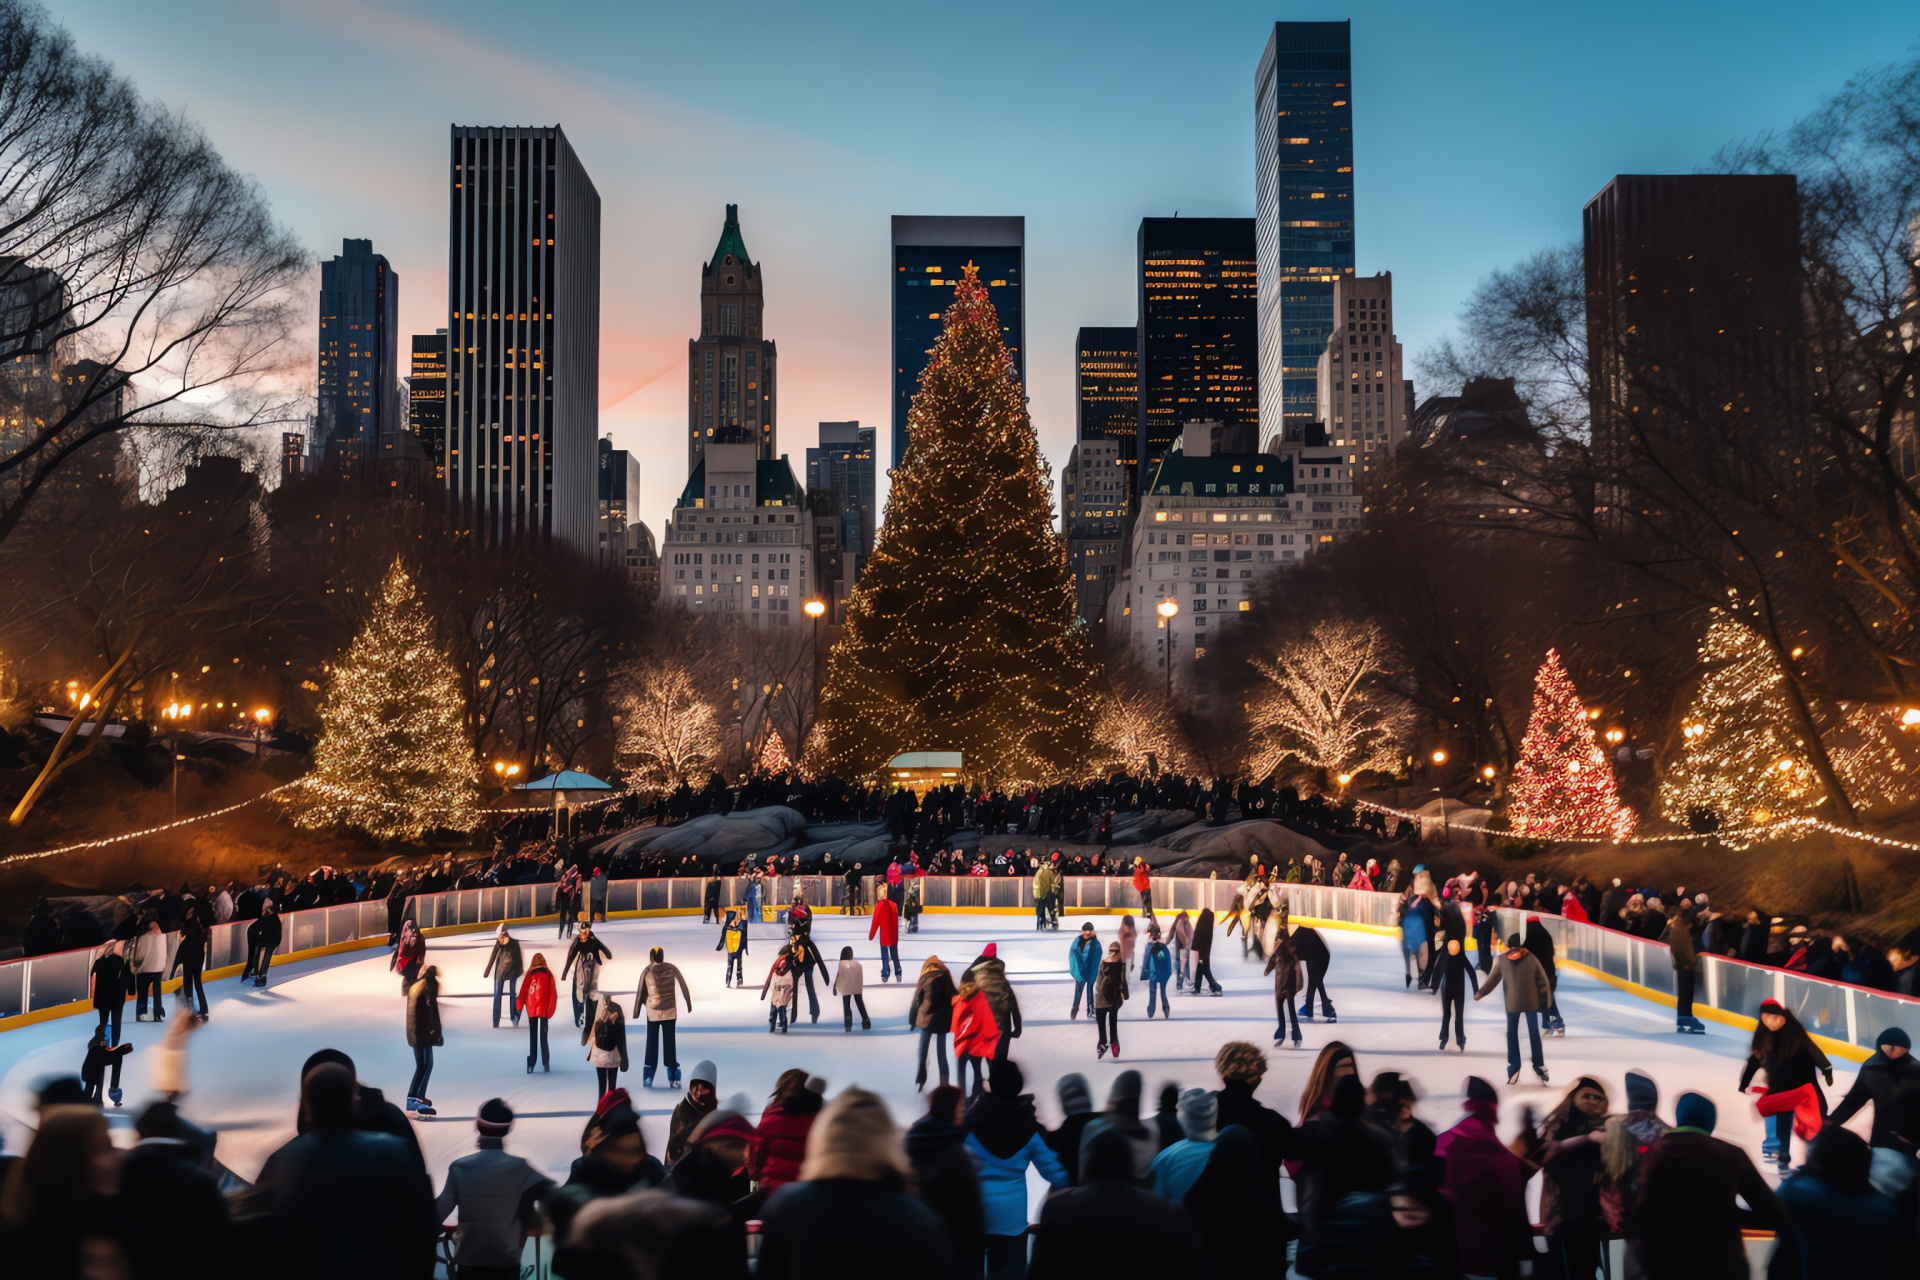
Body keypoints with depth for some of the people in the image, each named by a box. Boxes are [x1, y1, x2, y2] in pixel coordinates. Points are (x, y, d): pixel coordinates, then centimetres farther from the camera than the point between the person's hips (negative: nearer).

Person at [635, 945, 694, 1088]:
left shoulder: (646, 971, -1)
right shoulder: (672, 969, 1)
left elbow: (640, 992, 1)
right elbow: (684, 986, 4)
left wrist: (636, 1011, 9)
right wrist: (689, 1004, 13)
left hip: (653, 1011, 0)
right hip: (670, 1011, 0)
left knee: (651, 1044, 8)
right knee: (670, 1044, 4)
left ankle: (648, 1079, 6)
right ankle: (673, 1079, 1)